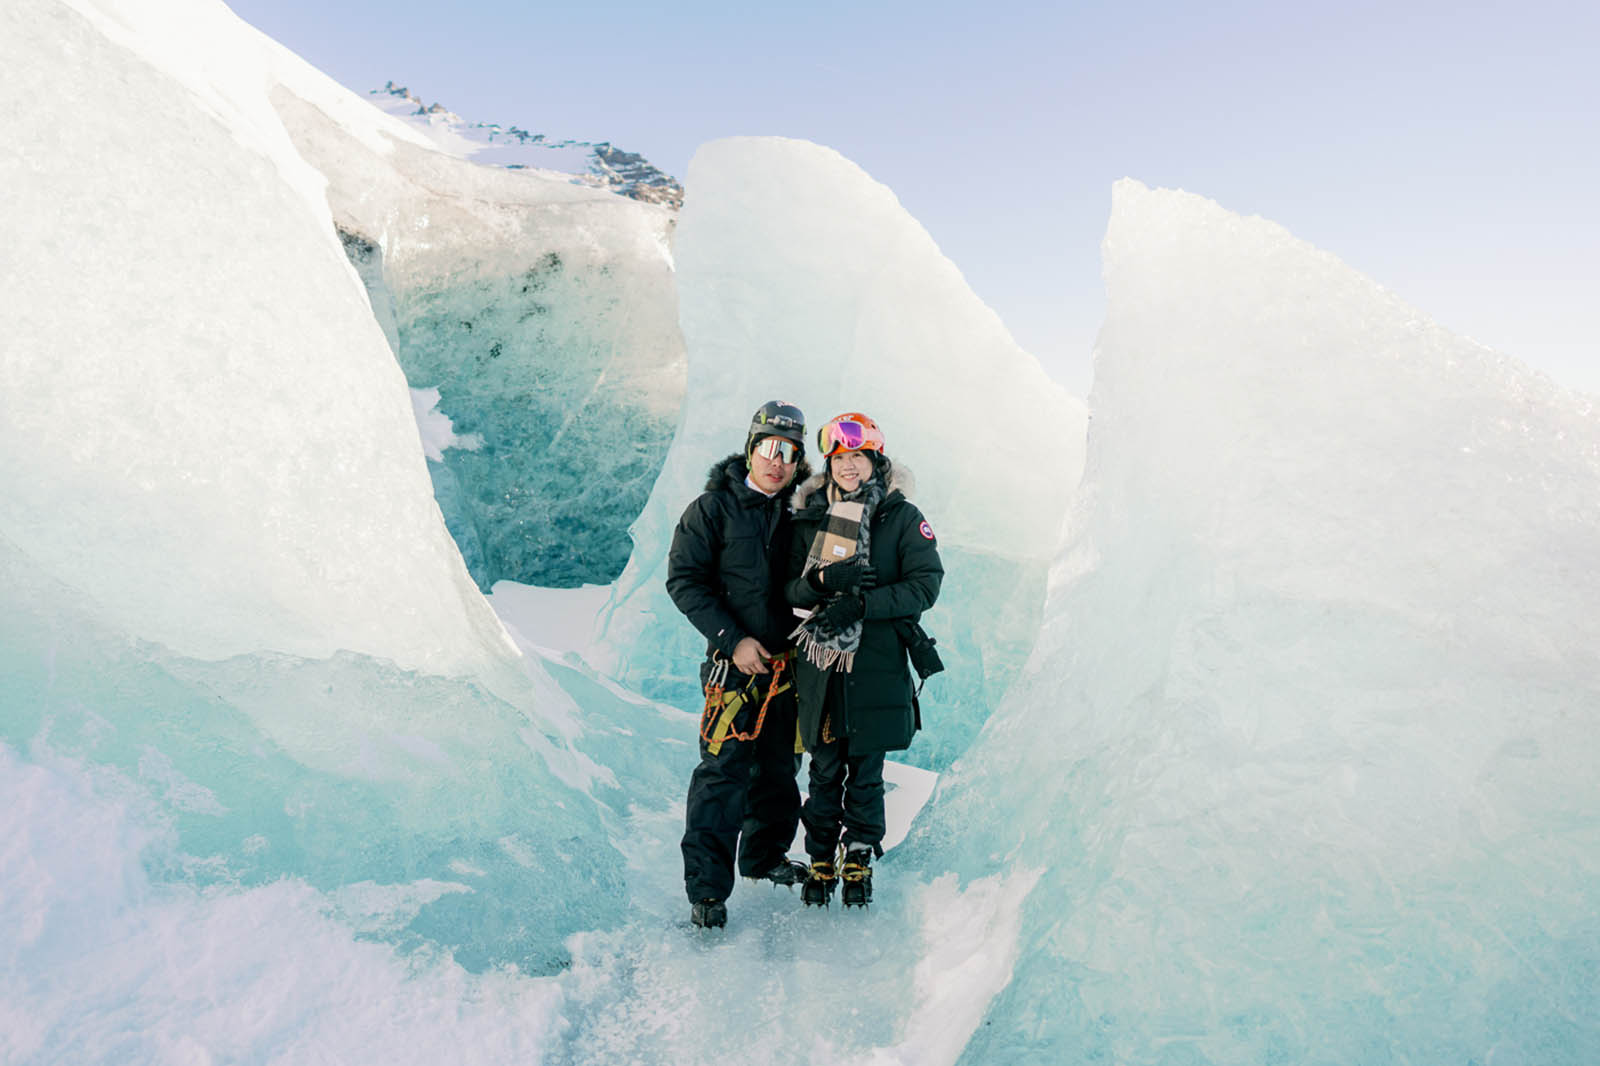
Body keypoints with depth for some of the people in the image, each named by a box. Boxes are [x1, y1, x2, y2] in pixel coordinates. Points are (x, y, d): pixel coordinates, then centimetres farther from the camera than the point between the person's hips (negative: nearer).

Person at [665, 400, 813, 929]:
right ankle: (706, 886, 7)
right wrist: (732, 640, -15)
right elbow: (684, 579, -9)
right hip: (736, 661, -5)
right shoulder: (714, 508, -7)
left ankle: (765, 854, 36)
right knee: (723, 773, -6)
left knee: (780, 766, 16)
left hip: (789, 662, 5)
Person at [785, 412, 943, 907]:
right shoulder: (809, 517, 7)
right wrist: (822, 579, -18)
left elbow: (926, 584, -9)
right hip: (820, 664, 2)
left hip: (877, 665, -1)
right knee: (825, 770, 9)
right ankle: (821, 861, 25)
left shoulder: (902, 517, 0)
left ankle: (858, 862, 26)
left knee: (866, 773, 8)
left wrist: (861, 603, -18)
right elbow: (789, 588, 4)